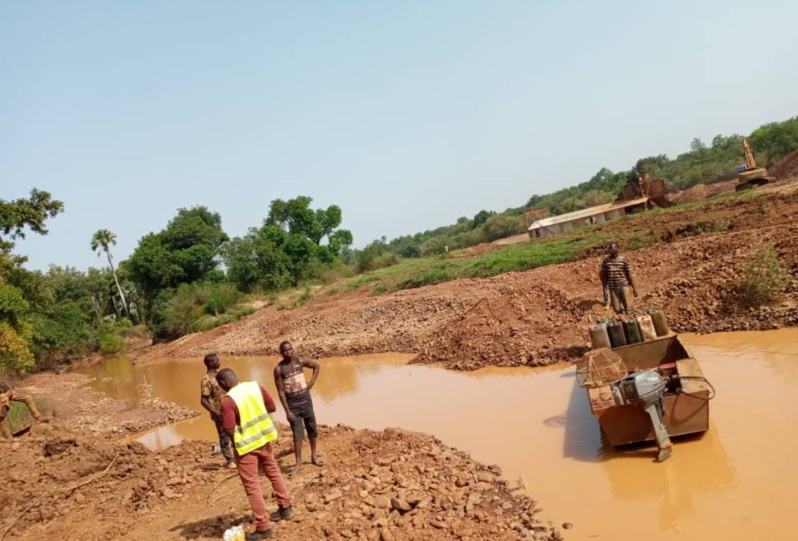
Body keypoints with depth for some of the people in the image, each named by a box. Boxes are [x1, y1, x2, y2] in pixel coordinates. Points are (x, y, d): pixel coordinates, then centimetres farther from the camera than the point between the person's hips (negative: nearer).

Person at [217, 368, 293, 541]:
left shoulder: (228, 400, -22)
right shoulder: (255, 386, -5)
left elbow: (229, 430, -21)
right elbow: (272, 407, 3)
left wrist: (223, 421, -1)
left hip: (246, 445, -6)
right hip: (264, 437, 6)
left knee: (252, 485, 5)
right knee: (273, 471, 24)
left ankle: (264, 526, 12)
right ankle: (286, 508, 38)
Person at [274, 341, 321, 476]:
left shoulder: (301, 361, -4)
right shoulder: (279, 369, -13)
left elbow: (316, 366, 14)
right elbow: (281, 391, -12)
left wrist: (312, 382, 3)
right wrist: (287, 411, -15)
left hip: (306, 399, 4)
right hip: (292, 403, -3)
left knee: (312, 429, 13)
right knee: (297, 434, -5)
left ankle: (314, 456, 29)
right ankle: (298, 463, 3)